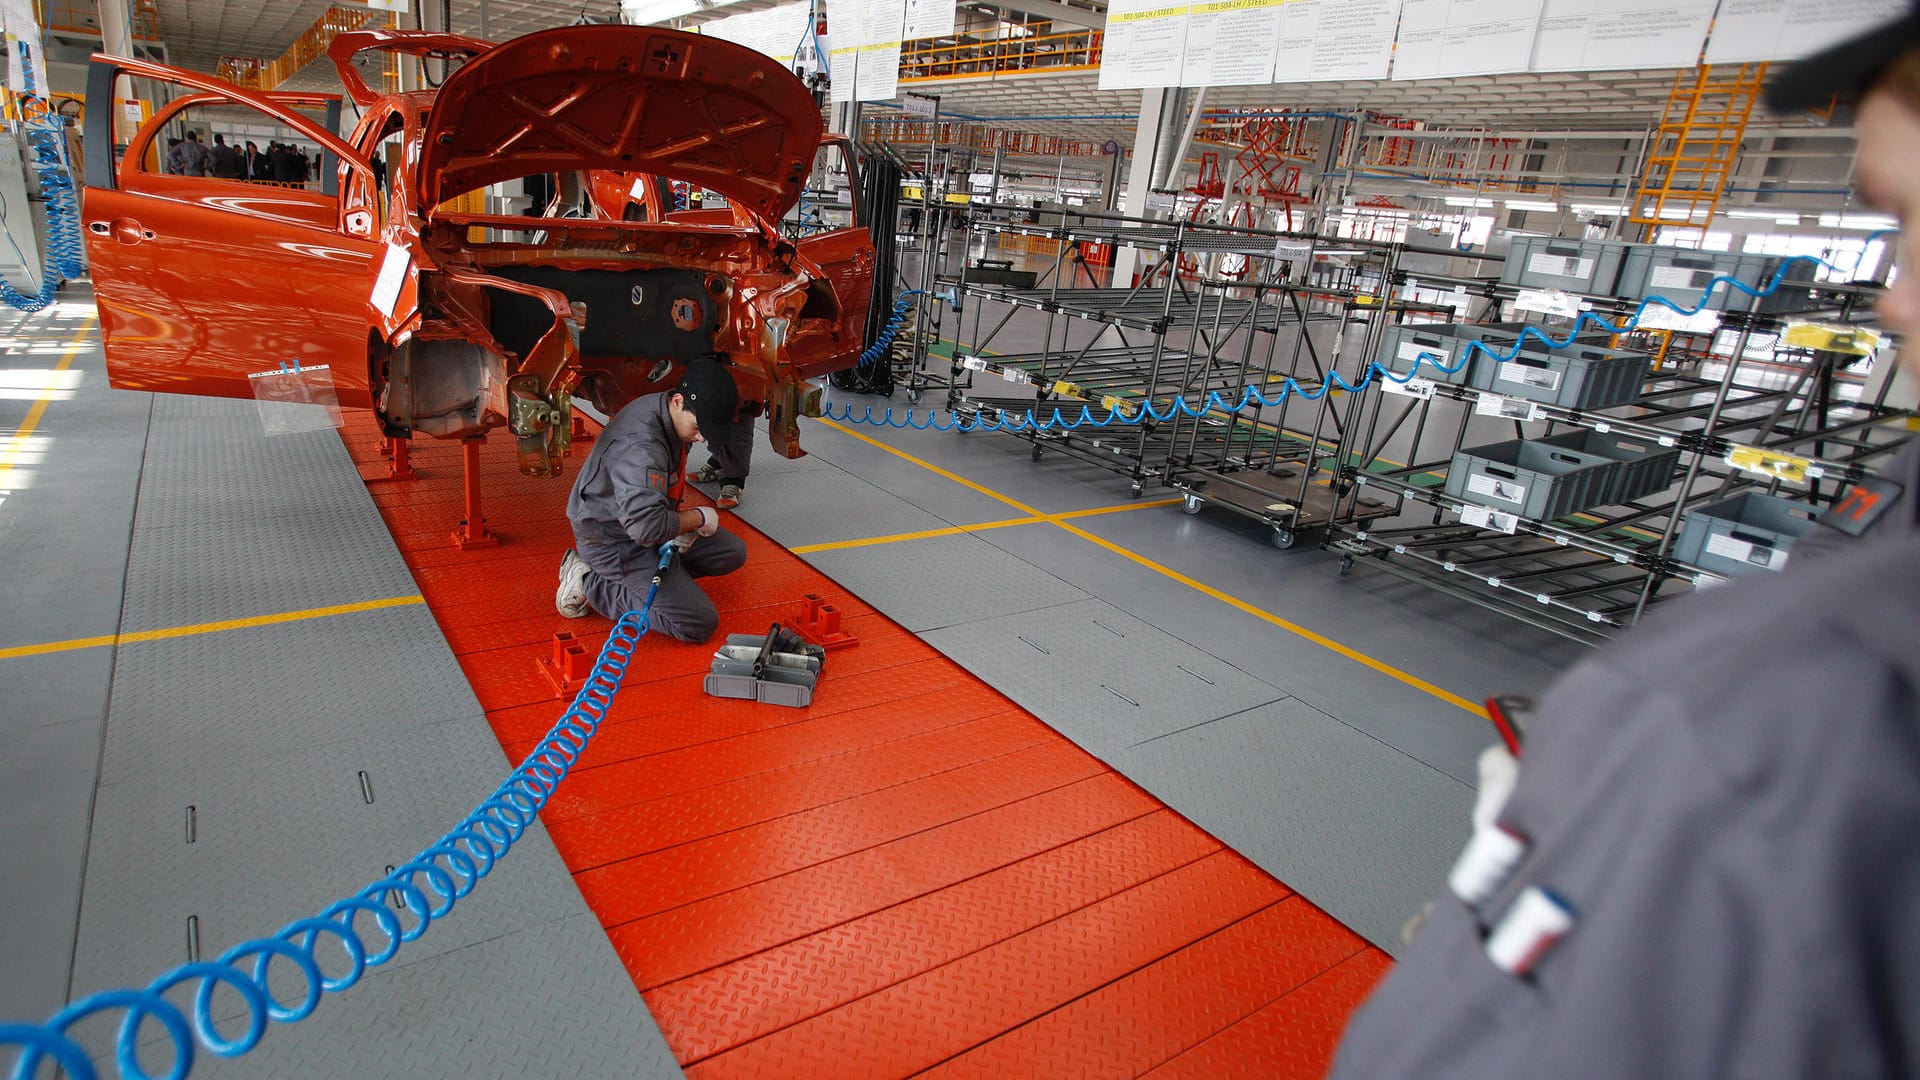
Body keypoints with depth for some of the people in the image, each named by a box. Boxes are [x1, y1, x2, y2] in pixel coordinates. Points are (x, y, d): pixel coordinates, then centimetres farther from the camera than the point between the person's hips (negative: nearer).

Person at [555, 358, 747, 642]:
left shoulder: (678, 417, -3)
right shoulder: (639, 444, -33)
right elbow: (647, 526, -41)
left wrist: (679, 524, -4)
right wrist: (699, 517, -24)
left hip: (644, 525, 10)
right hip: (612, 542, -10)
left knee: (733, 553, 12)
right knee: (700, 625, -15)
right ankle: (589, 583, -5)